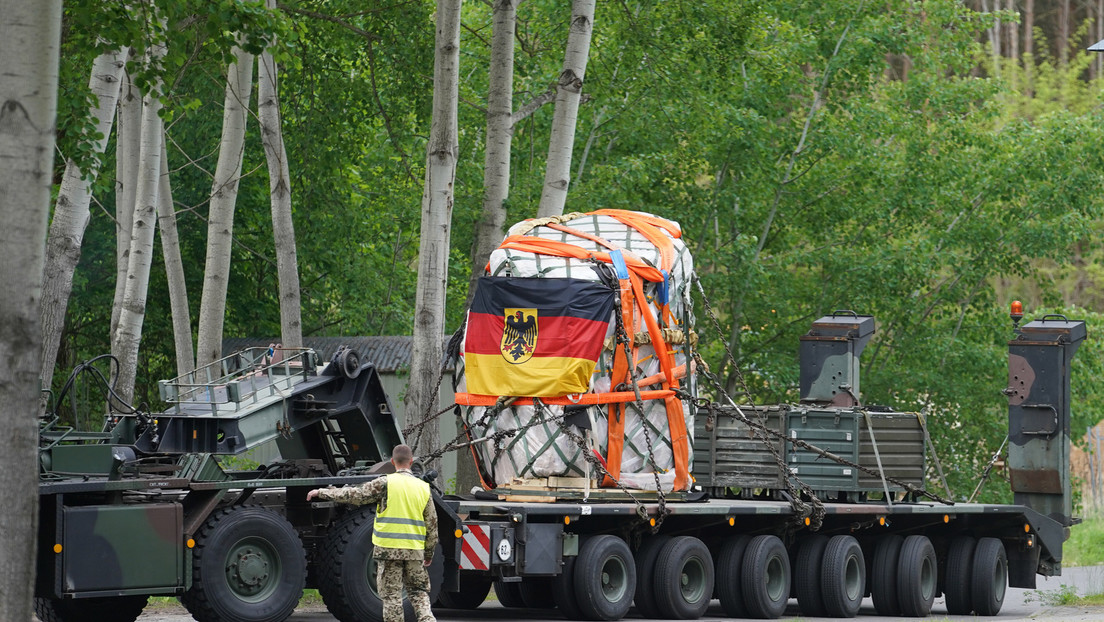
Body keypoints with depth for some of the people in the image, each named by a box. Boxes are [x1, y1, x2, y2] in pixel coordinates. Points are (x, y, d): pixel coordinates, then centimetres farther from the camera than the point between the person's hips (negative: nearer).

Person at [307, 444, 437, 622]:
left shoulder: (385, 483, -6)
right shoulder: (423, 488, 7)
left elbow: (355, 495, -6)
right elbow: (432, 524, 10)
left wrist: (321, 492, 5)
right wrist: (429, 553, 21)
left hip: (389, 548, -3)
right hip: (415, 551, 3)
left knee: (392, 595, 2)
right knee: (418, 591, 13)